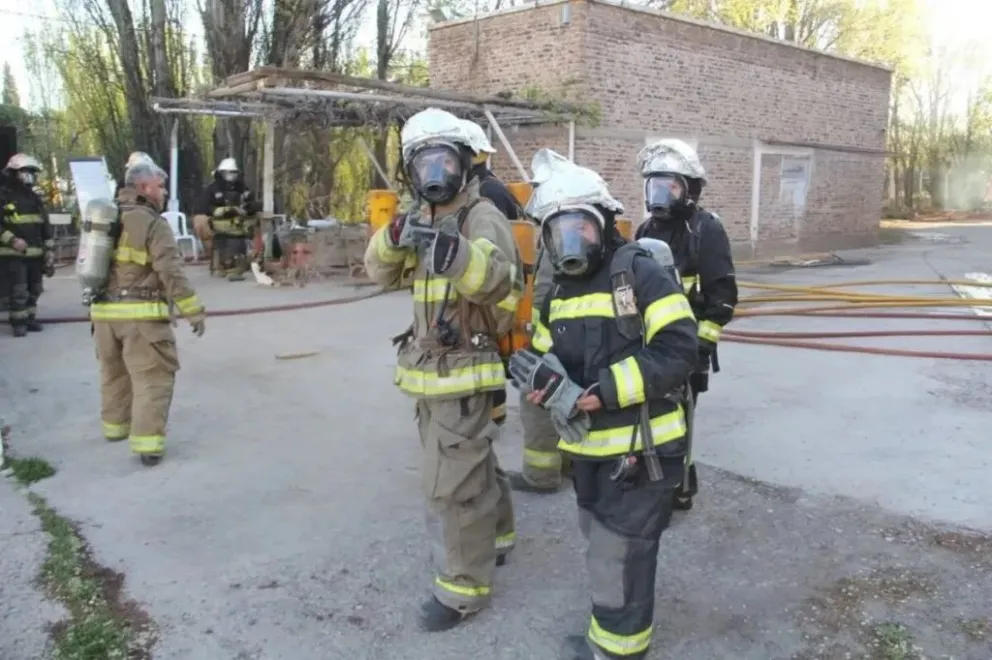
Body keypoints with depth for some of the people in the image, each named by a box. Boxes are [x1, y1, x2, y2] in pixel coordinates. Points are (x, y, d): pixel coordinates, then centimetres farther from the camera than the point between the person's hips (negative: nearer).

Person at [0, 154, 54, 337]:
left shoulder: (35, 198, 15)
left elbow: (46, 228, 16)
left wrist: (49, 252, 10)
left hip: (35, 254, 6)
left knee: (34, 290, 11)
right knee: (17, 291, -7)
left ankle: (30, 318, 23)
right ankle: (18, 322, 2)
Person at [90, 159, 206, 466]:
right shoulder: (153, 224, -11)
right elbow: (171, 272, -17)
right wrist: (193, 310, -14)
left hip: (104, 311, 8)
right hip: (141, 314, -8)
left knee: (114, 372, 23)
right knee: (153, 378, -3)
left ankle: (115, 425, 38)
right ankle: (148, 443, -8)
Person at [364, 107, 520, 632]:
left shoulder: (482, 216, -13)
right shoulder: (424, 215, 12)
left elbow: (496, 281, -32)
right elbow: (377, 271, 2)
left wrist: (452, 248, -48)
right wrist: (396, 235, -18)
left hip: (463, 371, -8)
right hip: (430, 368, 8)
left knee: (452, 483, -5)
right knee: (473, 463, 23)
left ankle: (462, 587, 9)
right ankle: (495, 536, 43)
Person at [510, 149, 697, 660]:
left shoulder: (640, 273, -14)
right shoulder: (559, 294, 9)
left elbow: (676, 354, -23)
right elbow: (542, 361, 11)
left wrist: (596, 394, -26)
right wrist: (545, 382, -15)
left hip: (640, 449, -7)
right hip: (588, 449, 8)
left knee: (616, 560, 3)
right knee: (604, 547, 24)